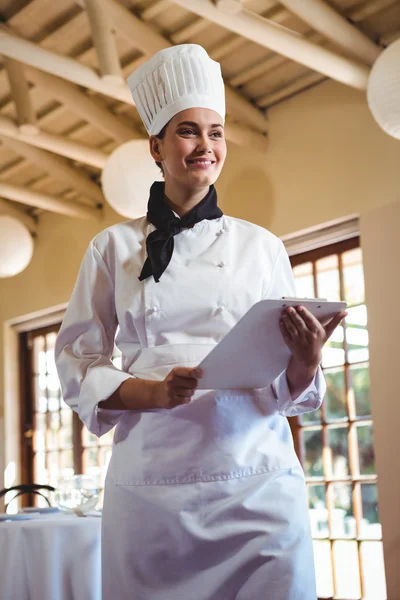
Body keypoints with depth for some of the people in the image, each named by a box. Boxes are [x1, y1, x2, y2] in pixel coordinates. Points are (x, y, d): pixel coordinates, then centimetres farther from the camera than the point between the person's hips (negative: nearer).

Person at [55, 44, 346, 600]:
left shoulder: (261, 246, 9)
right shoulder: (114, 247, 8)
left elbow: (290, 387, 9)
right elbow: (76, 361, 5)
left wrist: (307, 359, -15)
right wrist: (149, 392, -13)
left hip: (257, 477, 1)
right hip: (151, 484, 0)